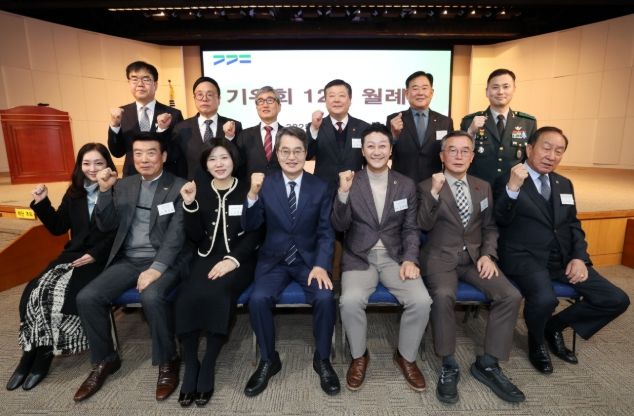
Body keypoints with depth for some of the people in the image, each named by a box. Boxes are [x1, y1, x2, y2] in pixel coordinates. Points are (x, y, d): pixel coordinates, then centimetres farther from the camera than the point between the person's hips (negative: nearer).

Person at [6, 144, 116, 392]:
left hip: (101, 259, -5)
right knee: (35, 291, -15)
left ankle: (44, 354, -1)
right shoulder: (74, 193, 12)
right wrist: (42, 203, 0)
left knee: (63, 294, -23)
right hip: (72, 255, 5)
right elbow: (57, 227, 13)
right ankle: (31, 354, 1)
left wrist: (95, 254, -18)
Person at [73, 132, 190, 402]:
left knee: (152, 297, -32)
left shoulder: (179, 187, -3)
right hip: (128, 259, 5)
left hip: (165, 259, -5)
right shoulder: (124, 185, 13)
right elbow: (106, 226, 8)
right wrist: (105, 190, -6)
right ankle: (105, 360, 12)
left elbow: (176, 234, -12)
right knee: (86, 297, -13)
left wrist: (156, 268, -24)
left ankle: (167, 361, -7)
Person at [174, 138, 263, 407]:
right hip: (207, 257, 3)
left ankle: (208, 366, -12)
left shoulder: (247, 191, 3)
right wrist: (190, 205, -9)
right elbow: (195, 237, 5)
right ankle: (190, 365, -6)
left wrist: (233, 260, -18)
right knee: (186, 299, -26)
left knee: (216, 294, -31)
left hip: (239, 259, -2)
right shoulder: (199, 191, 10)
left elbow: (255, 234, -3)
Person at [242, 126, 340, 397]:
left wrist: (321, 265, -18)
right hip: (274, 259, 1)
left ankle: (322, 359, 2)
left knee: (325, 297, -26)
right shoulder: (265, 184, 1)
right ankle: (268, 360, 3)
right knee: (258, 298, -25)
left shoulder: (320, 187, 2)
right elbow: (250, 226, -5)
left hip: (310, 258, 0)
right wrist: (253, 193, -22)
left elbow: (326, 232, -1)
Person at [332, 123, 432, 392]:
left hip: (395, 256, 2)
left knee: (421, 301, -21)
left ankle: (406, 356, 8)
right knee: (350, 301, -28)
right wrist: (343, 193, -24)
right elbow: (339, 226, -8)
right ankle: (359, 356, 3)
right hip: (359, 257, -1)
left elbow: (410, 228, 7)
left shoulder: (406, 185, 6)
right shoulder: (350, 182, 0)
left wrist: (410, 259, -10)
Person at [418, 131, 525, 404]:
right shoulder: (427, 186, 1)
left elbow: (489, 227, 14)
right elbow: (424, 225, -10)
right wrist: (434, 193, -23)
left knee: (511, 296, -18)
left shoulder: (483, 187, 14)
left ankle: (487, 364, -2)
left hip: (475, 256, 5)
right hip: (441, 257, -4)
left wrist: (488, 254, -3)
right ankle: (449, 366, -11)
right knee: (443, 296, -33)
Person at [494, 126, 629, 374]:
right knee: (545, 299, -33)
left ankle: (554, 326, 19)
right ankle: (536, 341, 3)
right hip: (525, 256, -7)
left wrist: (579, 257, 2)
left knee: (616, 300, -4)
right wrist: (512, 188, -29)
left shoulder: (564, 184, 18)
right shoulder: (507, 180, -3)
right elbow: (500, 221, -13)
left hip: (563, 257, 7)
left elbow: (573, 225, 19)